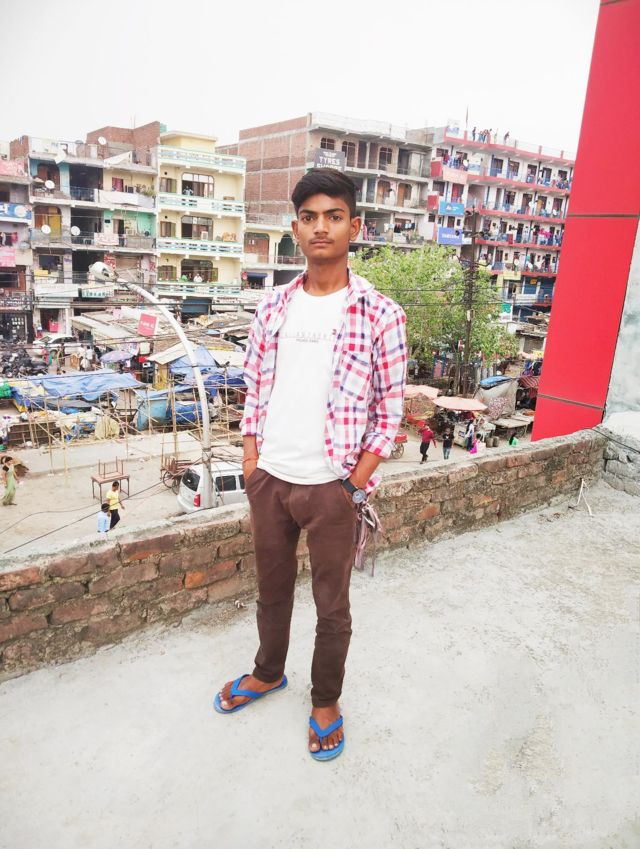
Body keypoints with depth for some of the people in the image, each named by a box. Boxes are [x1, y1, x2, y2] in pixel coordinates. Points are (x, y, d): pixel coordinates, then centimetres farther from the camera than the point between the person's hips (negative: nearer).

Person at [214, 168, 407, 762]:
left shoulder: (378, 314, -9)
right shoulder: (273, 307, 3)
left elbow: (389, 408, -6)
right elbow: (255, 387, 11)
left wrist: (357, 482, -10)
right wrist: (251, 457, 4)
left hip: (332, 487, -4)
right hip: (268, 479, 4)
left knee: (332, 604, 13)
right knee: (271, 587, 23)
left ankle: (326, 700, 38)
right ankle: (268, 672, 48)